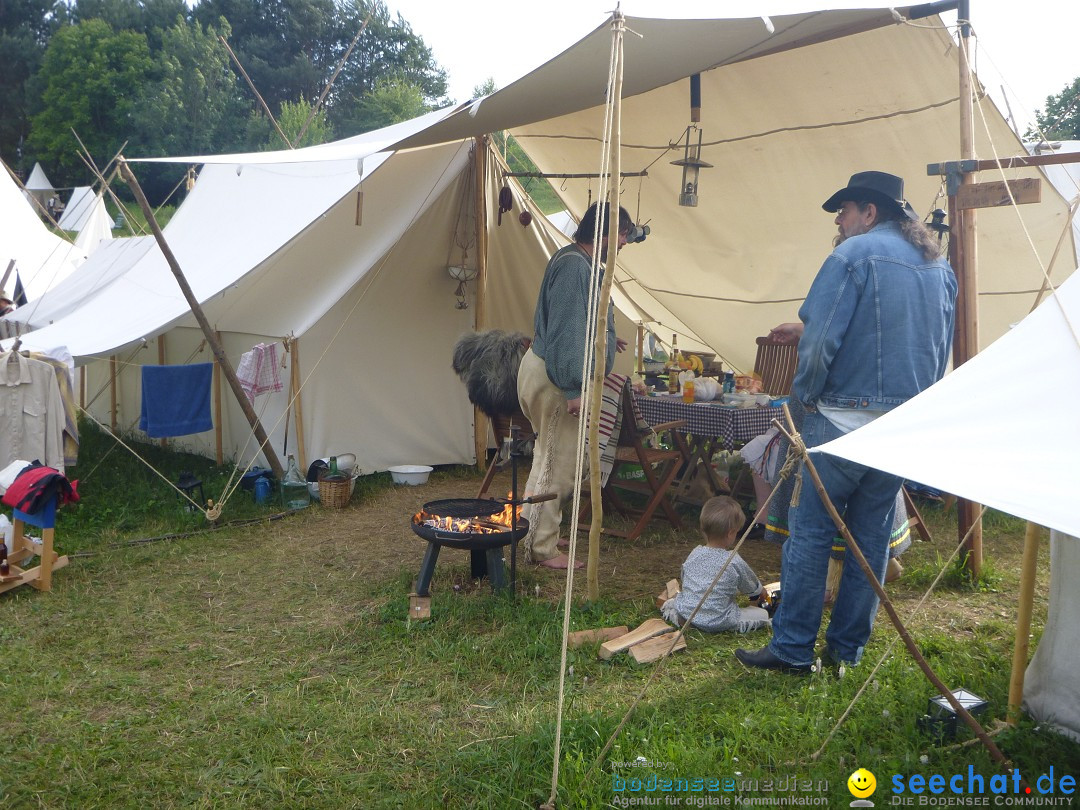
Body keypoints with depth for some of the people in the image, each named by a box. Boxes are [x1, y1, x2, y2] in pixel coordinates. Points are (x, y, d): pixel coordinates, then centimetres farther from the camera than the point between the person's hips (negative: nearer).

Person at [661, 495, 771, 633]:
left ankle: (674, 615, 7)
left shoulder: (694, 554, 3)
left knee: (671, 601, 35)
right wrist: (759, 592, 35)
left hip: (685, 612, 4)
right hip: (716, 621, -4)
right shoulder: (735, 562, -9)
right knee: (763, 614, 9)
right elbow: (752, 588, 9)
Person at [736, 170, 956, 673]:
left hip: (845, 419, -7)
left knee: (810, 531, 1)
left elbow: (821, 339, -18)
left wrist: (804, 391, 0)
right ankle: (848, 647, 21)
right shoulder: (940, 266, 15)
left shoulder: (856, 253, -8)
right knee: (871, 536, 13)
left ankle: (793, 647, 6)